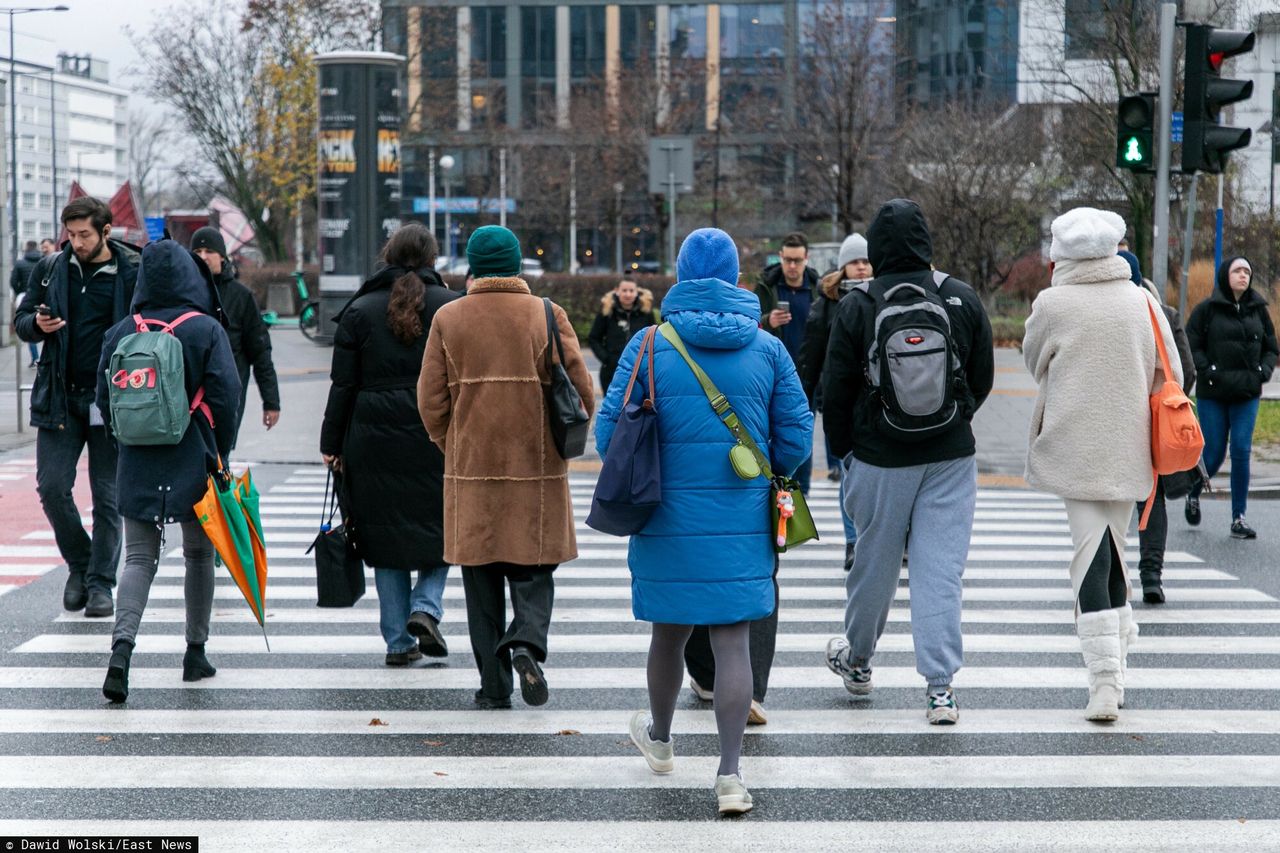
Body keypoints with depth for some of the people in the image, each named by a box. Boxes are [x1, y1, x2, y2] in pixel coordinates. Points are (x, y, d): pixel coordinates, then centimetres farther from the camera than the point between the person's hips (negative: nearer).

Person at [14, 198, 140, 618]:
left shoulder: (134, 273, -4)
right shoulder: (50, 269, 6)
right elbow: (21, 321, 13)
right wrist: (37, 325, -11)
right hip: (59, 397, 3)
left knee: (108, 496, 3)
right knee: (52, 487, -3)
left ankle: (100, 582, 14)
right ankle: (79, 565, 19)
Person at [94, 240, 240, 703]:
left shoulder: (122, 333, 1)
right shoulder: (206, 330, -8)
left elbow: (105, 400, 4)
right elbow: (225, 396, -12)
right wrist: (219, 455, -1)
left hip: (137, 466, 2)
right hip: (193, 464, -2)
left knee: (139, 557, 4)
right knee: (199, 555, 14)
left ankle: (122, 643, -18)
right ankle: (196, 652, 21)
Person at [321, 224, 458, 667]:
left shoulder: (359, 311, 2)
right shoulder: (451, 306, -1)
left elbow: (343, 384, 2)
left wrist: (332, 443, 7)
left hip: (374, 438, 1)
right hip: (437, 436, -1)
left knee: (386, 533, 8)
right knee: (441, 526, 13)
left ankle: (399, 640, 9)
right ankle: (426, 606, -8)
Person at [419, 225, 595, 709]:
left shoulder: (448, 319, 1)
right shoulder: (548, 315, -1)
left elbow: (430, 399, 0)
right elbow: (581, 390, -3)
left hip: (471, 470, 1)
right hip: (538, 470, -1)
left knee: (482, 582, 9)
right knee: (533, 570, 11)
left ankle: (494, 686, 8)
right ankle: (527, 644, -16)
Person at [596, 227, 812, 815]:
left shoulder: (650, 344, -5)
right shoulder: (767, 348, 0)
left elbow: (609, 434, -4)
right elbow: (796, 439, 1)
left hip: (668, 518, 0)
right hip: (743, 522, 0)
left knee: (669, 631, 18)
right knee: (733, 643, 0)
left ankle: (659, 739, 40)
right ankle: (730, 774, -5)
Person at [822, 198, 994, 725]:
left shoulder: (857, 307, -9)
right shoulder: (964, 300, -2)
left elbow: (835, 389, -4)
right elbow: (984, 378, 7)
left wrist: (843, 449, 11)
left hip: (880, 458, -1)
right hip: (951, 455, 1)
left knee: (875, 562, 14)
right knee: (941, 568, 1)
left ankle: (857, 659, 35)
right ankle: (940, 687, -3)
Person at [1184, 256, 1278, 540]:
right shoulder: (1207, 309, -2)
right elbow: (1191, 345, -4)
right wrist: (1209, 372, -14)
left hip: (1247, 395, 3)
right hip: (1213, 395, -3)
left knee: (1242, 452, -5)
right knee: (1213, 453, 1)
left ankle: (1238, 518, 0)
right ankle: (1193, 494, 32)